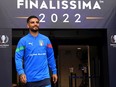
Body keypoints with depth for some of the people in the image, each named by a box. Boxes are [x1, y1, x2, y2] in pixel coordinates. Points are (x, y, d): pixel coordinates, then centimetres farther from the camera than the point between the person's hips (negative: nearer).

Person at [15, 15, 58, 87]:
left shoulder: (45, 39, 6)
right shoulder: (23, 41, -2)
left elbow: (51, 57, 10)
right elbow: (18, 58, -8)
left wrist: (54, 71, 8)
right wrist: (21, 73, -21)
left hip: (44, 77, 1)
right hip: (30, 78, -1)